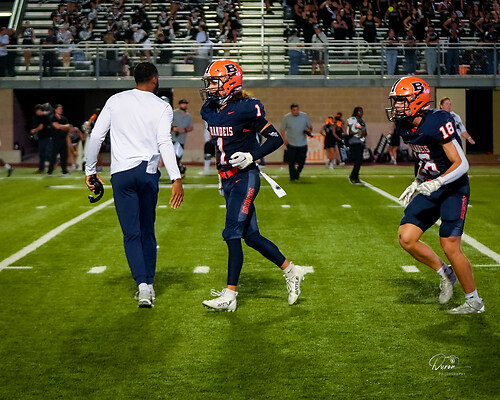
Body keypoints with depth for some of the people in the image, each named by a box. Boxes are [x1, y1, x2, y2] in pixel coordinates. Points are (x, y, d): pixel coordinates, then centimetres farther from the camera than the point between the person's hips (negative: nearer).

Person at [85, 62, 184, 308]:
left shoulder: (115, 101, 7)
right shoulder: (162, 107, 2)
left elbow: (96, 136, 4)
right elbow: (165, 143, -11)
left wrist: (90, 171, 13)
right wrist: (176, 179, -17)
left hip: (121, 172, 0)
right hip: (148, 172, 0)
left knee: (132, 233, 0)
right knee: (147, 231, 14)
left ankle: (142, 284, -15)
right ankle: (149, 285, 17)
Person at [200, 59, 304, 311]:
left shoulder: (245, 109, -13)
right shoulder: (210, 111, 10)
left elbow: (275, 139, -10)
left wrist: (252, 156, -21)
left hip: (245, 178, -8)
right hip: (228, 180, 8)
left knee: (232, 234, -12)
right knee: (250, 235, 10)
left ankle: (230, 295, -9)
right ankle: (291, 271, 25)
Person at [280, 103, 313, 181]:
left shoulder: (304, 116, 1)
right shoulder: (286, 118, -3)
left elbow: (310, 126, 13)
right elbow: (282, 130, 4)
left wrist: (309, 130, -11)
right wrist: (284, 139, -12)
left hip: (302, 144, 1)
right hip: (291, 144, -1)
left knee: (302, 160, 0)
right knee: (291, 162, -4)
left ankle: (298, 171, 30)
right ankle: (292, 177, 10)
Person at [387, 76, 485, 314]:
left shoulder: (438, 124, -23)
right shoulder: (406, 127, 2)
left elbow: (461, 164, -23)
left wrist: (437, 183, -34)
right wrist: (416, 184, 13)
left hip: (453, 189, -8)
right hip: (429, 189, 8)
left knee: (450, 247, -8)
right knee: (407, 238, -4)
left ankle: (474, 302, 10)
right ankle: (445, 273, 20)